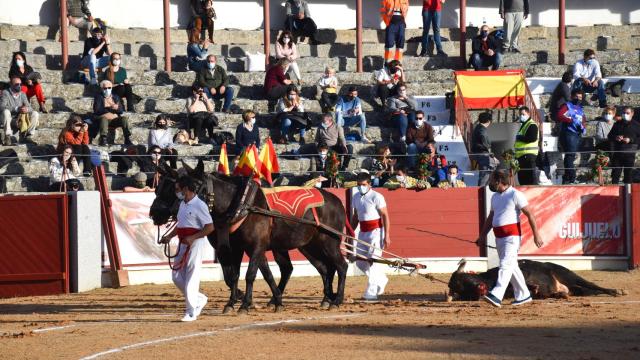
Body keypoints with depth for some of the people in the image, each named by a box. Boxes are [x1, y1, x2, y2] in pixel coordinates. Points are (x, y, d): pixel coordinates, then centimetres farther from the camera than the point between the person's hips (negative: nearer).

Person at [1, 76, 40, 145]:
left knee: (35, 114, -15)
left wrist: (26, 109, -24)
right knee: (6, 112, -36)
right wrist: (16, 109, -32)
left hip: (20, 120, 4)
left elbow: (29, 107, 3)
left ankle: (26, 136, -10)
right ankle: (7, 137, -30)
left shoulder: (23, 94, 8)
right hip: (9, 121, -4)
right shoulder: (5, 93, -7)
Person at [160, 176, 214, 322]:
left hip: (196, 243, -9)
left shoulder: (199, 205, -14)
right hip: (183, 243, 9)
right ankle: (199, 299, 24)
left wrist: (192, 238, -24)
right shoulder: (182, 204, 14)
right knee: (177, 276, 9)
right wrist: (169, 236, 12)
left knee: (191, 277, -6)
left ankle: (191, 312, 1)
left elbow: (210, 227, -17)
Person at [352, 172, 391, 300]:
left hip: (376, 232, -8)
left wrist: (387, 236, -17)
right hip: (363, 232, 8)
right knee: (360, 262, 8)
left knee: (373, 261, -10)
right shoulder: (355, 197, 9)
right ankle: (381, 280, 28)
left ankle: (371, 292, -8)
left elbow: (385, 216, -13)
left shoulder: (376, 197, -12)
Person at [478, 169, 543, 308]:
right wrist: (483, 235, 19)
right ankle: (523, 295, 20)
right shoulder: (495, 197, 16)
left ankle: (496, 296, -30)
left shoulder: (515, 195, -9)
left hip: (512, 235, -9)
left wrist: (536, 235, -15)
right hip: (499, 237, 9)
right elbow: (490, 218, 25)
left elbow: (530, 215, -10)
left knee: (506, 265, -17)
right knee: (511, 266, 12)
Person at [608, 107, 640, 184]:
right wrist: (615, 138, -6)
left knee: (628, 174, 2)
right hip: (617, 153, 3)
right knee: (615, 174, 3)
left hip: (629, 154, -3)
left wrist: (630, 140, -15)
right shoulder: (618, 124, 12)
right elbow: (610, 136, 15)